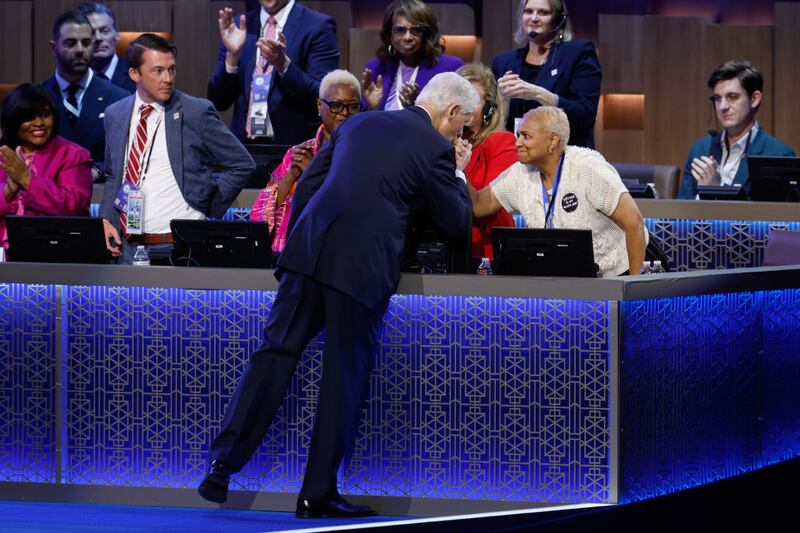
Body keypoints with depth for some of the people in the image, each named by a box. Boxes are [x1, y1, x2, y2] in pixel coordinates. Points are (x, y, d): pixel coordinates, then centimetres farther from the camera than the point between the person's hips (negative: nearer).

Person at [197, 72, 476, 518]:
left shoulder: (358, 124, 17)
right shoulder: (435, 148, 0)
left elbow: (306, 186, 19)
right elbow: (458, 223, 7)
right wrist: (458, 178, 24)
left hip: (310, 251, 5)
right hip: (363, 268, -5)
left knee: (276, 354, 6)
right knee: (345, 376, 5)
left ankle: (223, 465, -2)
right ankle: (318, 494, 8)